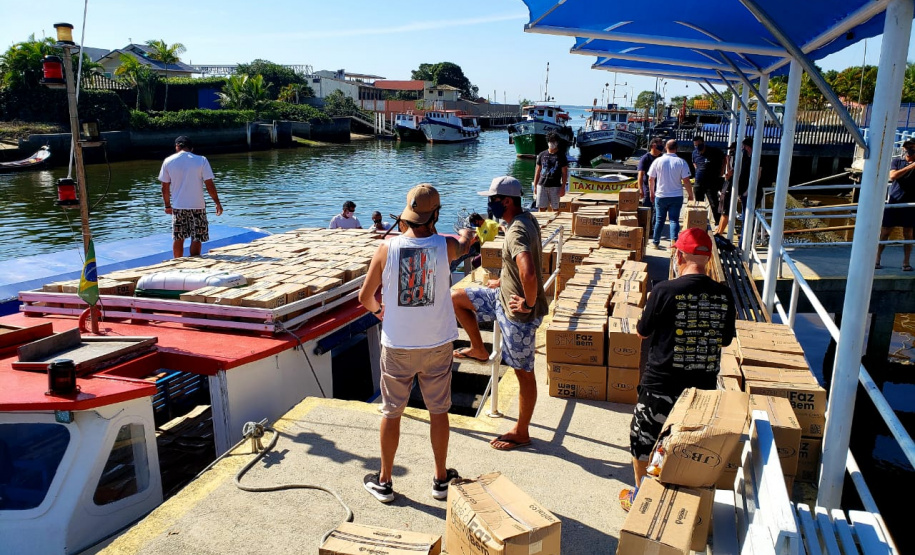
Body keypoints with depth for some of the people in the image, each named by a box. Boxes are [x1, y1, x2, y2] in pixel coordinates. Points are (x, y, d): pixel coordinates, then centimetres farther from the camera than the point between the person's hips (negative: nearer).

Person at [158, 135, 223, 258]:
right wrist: (217, 203, 1)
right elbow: (209, 185, -9)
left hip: (177, 206, 3)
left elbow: (165, 187, 3)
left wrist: (167, 205, 15)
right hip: (197, 206, -3)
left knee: (178, 239, 14)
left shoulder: (168, 161, 0)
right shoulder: (201, 160, -7)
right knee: (196, 239, 5)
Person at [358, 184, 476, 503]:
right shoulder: (445, 246, -11)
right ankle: (441, 479, 29)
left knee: (391, 413, 13)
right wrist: (466, 235, 40)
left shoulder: (386, 250, -12)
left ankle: (384, 482, 27)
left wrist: (377, 309, 20)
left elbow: (365, 297, -3)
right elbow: (463, 245, 16)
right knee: (438, 412, 15)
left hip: (397, 346, 0)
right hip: (437, 345, 1)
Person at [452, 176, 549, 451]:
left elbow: (529, 274, -44)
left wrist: (530, 304, -27)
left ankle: (522, 433, 21)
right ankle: (479, 350, 27)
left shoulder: (517, 231, -28)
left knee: (524, 372, 5)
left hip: (518, 313, -10)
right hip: (504, 297, 10)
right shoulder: (527, 219, 3)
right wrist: (504, 281, 20)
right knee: (457, 298, 15)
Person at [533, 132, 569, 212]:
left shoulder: (561, 155, 3)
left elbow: (564, 173, 1)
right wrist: (535, 185, 7)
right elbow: (538, 171, 12)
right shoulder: (542, 155, 9)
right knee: (542, 208, 2)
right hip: (542, 185, 2)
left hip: (555, 186, -2)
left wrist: (563, 187, -7)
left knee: (554, 208, 1)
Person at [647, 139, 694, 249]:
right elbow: (686, 181, -8)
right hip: (676, 196, -1)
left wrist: (652, 193, 15)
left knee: (660, 220, 13)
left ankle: (656, 242, 20)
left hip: (661, 196, 1)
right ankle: (674, 239, -17)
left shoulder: (658, 161, -4)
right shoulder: (681, 162, -8)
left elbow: (651, 179, 1)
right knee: (674, 220, 3)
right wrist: (690, 195, 4)